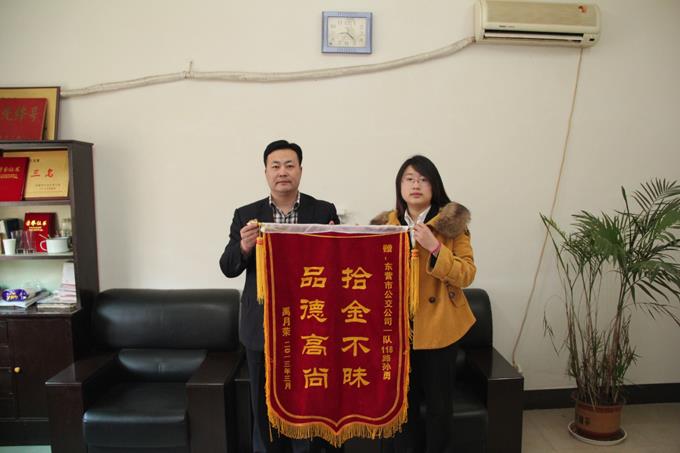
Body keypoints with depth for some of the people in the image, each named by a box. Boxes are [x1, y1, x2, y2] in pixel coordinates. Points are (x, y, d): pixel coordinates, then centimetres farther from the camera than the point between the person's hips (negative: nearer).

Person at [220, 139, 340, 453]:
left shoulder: (324, 211, -1)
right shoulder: (246, 215, 2)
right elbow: (228, 268, -1)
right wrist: (244, 246, -22)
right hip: (262, 328, 1)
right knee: (264, 407, 15)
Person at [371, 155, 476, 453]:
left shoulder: (453, 223, -5)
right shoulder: (387, 224, 5)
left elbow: (467, 275, -12)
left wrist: (435, 247, -24)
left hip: (438, 326, -2)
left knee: (439, 404, 8)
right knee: (403, 403, 13)